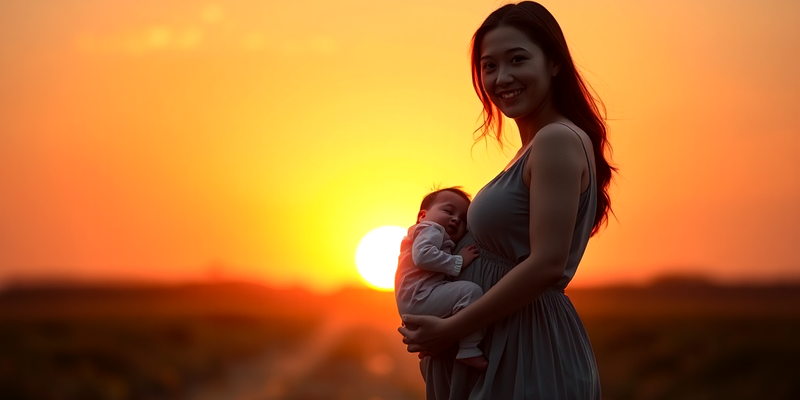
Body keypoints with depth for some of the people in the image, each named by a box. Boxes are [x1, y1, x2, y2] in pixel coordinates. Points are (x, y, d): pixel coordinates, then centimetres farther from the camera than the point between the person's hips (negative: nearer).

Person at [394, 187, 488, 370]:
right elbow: (422, 256, -24)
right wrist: (459, 262, -21)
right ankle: (469, 351, -31)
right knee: (469, 290, -29)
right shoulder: (431, 229, -5)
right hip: (418, 299, -11)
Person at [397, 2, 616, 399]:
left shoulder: (557, 141, -15)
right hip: (502, 350, 9)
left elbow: (547, 264, -22)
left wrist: (449, 329, -17)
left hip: (527, 354, -9)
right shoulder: (535, 147, 15)